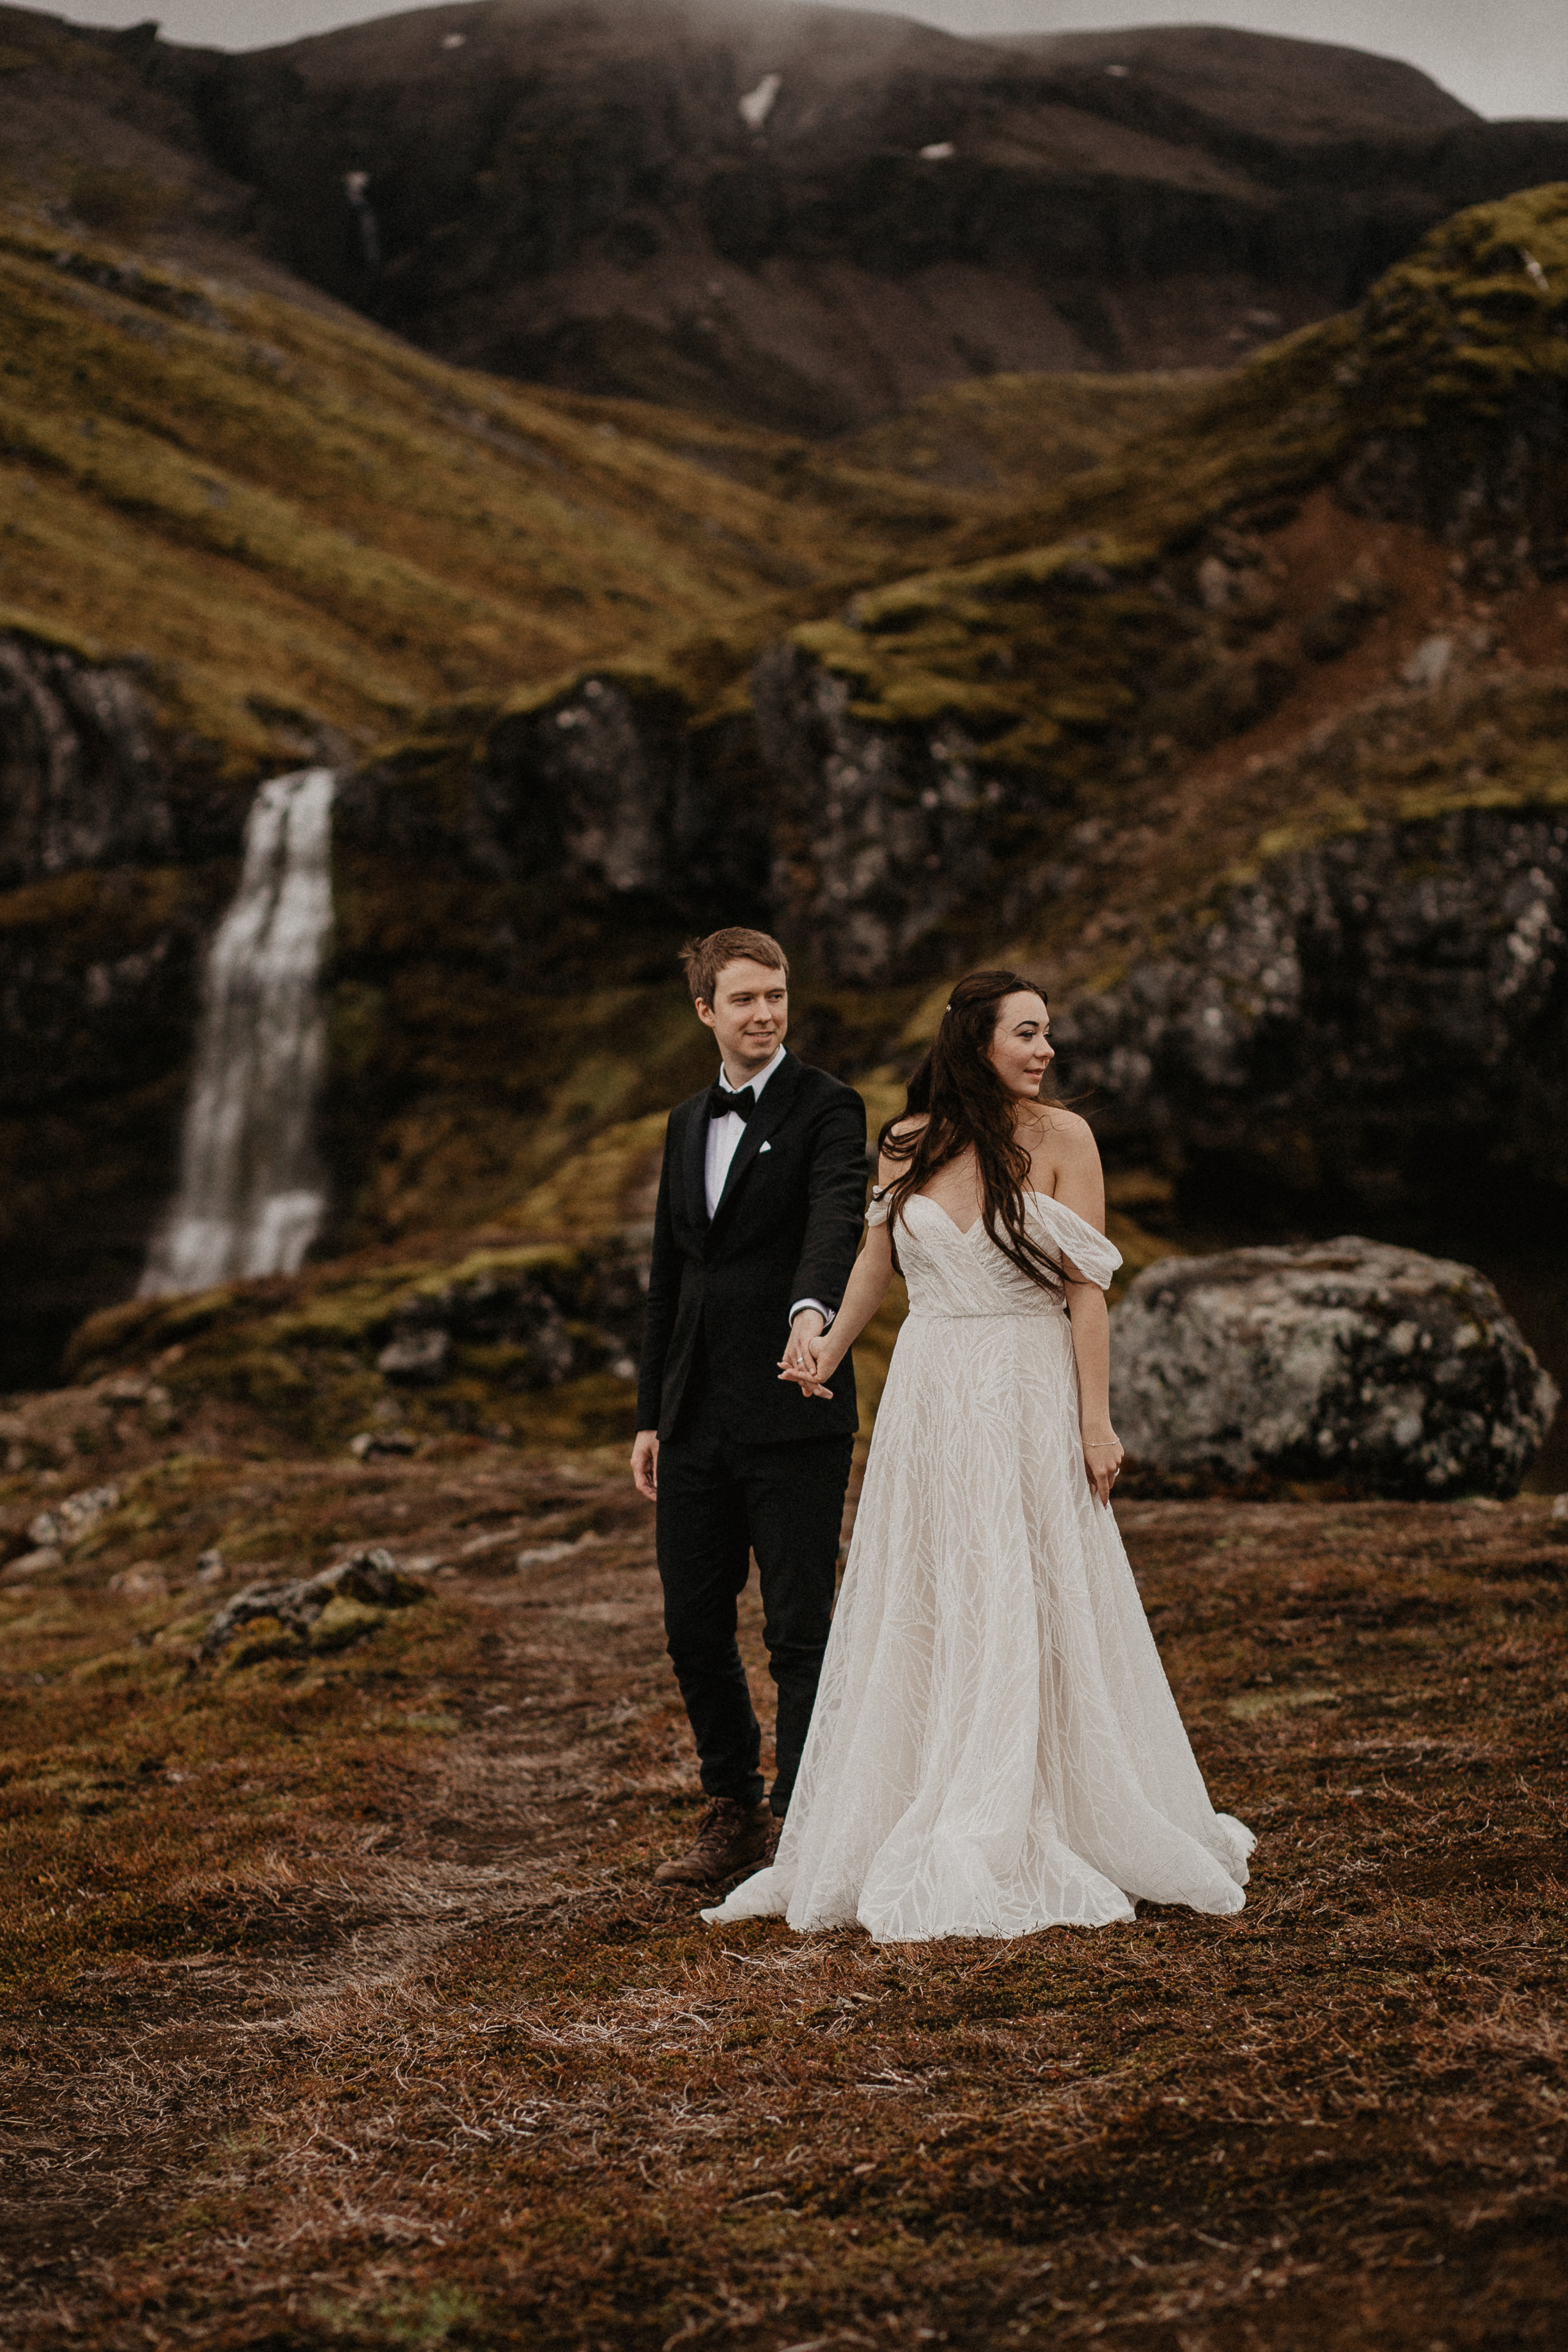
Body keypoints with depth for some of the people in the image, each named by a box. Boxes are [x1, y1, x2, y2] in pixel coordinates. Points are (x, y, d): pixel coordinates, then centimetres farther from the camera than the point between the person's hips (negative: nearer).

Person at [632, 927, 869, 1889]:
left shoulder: (828, 1109, -5)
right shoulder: (689, 1122, 16)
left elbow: (836, 1221, -24)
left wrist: (813, 1312, -45)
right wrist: (651, 1414, 17)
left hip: (792, 1412, -6)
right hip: (698, 1416, 7)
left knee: (802, 1628, -2)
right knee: (694, 1626, 11)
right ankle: (735, 1813, 27)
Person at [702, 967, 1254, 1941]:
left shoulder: (1061, 1137, -5)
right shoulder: (909, 1144, 4)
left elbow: (1087, 1287, -7)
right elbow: (877, 1260, 19)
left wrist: (1096, 1420, -10)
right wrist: (829, 1349, 7)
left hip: (1030, 1396, -3)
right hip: (929, 1399, 3)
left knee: (1026, 1620, 0)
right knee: (917, 1622, 9)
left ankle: (1019, 1849, 10)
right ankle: (899, 1834, 21)